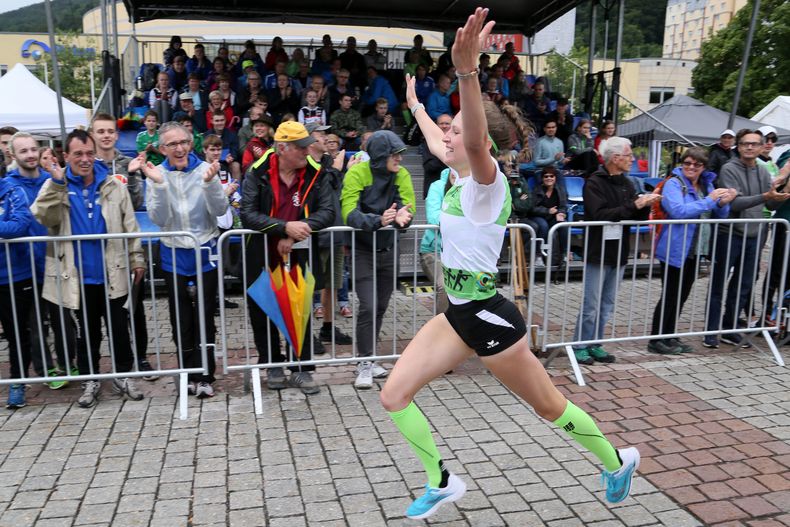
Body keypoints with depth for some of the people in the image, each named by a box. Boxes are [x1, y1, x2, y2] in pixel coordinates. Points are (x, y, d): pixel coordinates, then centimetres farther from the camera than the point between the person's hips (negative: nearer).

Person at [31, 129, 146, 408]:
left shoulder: (113, 185, 2)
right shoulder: (55, 187, 0)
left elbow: (130, 226, 5)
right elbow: (41, 218, -17)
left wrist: (137, 259, 2)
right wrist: (56, 182, -26)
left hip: (112, 274, 0)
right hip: (78, 277, 0)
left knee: (119, 328, 8)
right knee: (85, 331, 13)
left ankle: (122, 375, 24)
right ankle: (90, 379, 28)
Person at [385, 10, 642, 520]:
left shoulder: (487, 181, -17)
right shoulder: (463, 178, 6)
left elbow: (474, 141, -41)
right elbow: (438, 142, 28)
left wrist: (466, 71, -55)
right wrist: (416, 105, 41)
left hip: (489, 316, -8)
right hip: (459, 313, 8)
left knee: (549, 406, 11)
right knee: (394, 395, 5)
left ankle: (617, 460, 39)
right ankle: (442, 483, 21)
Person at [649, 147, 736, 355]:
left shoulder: (707, 184, 12)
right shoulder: (673, 184, -10)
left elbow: (720, 215, 14)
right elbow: (678, 211, -26)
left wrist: (723, 203, -7)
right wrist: (709, 201, -25)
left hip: (694, 250, 8)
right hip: (675, 250, -7)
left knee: (681, 296, 14)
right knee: (670, 296, -2)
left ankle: (669, 336, 25)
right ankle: (656, 340, 9)